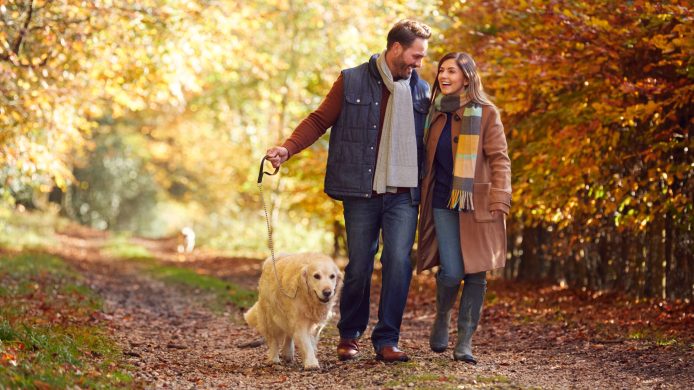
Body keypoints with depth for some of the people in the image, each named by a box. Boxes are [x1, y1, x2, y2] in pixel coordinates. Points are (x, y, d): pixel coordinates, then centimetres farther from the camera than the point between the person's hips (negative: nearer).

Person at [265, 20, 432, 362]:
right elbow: (319, 120, 2)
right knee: (359, 266, 4)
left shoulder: (421, 90, 10)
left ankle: (387, 340, 0)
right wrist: (287, 148, -12)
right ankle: (349, 335, 23)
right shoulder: (351, 81, 2)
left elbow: (430, 141, 16)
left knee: (399, 262, -9)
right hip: (361, 193, -2)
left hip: (403, 195, 2)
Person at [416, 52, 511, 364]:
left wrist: (499, 201, -13)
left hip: (477, 203, -2)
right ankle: (442, 317, 20)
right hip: (443, 202, 2)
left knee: (476, 273, -1)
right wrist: (422, 199, 13)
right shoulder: (436, 112, 11)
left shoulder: (486, 113, -1)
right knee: (451, 272, -10)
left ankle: (465, 341, 10)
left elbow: (499, 159, -4)